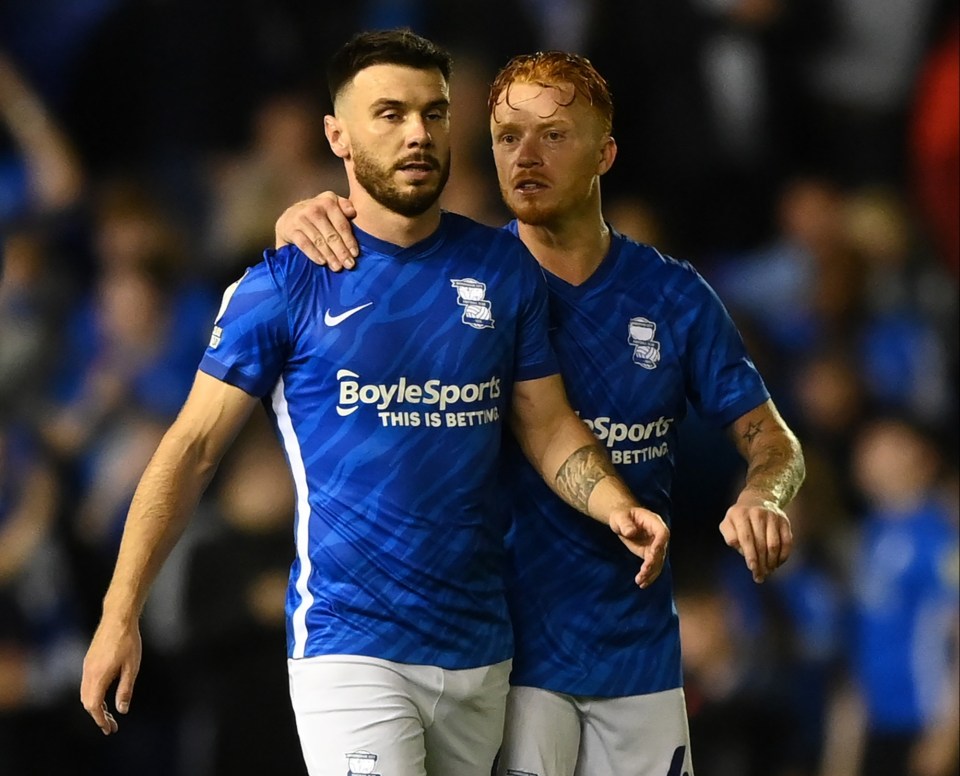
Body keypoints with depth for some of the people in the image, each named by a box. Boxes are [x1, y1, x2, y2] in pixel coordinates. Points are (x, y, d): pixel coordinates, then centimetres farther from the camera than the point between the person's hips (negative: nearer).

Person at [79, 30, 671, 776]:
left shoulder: (504, 269, 7)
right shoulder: (285, 284, -4)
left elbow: (547, 424, 11)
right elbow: (193, 447, -3)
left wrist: (617, 508, -11)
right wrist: (120, 614, -10)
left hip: (481, 648, 4)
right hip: (349, 648, -4)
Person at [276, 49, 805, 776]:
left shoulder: (672, 294, 1)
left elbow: (768, 436, 4)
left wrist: (764, 498, -21)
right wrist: (300, 226, -28)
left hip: (639, 652, 2)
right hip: (512, 648, -2)